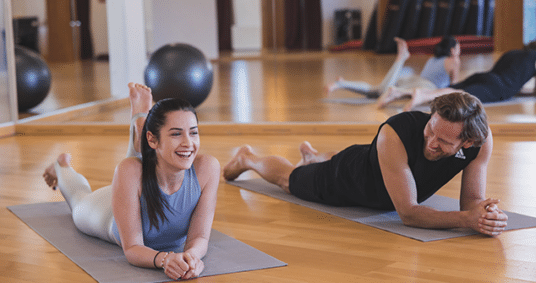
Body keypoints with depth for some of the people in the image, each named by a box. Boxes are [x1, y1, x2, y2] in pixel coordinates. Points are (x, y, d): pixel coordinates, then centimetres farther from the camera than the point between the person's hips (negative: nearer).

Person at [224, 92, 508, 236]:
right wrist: (466, 219, -60)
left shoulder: (481, 139, -37)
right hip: (345, 179, -4)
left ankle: (312, 155, 73)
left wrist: (487, 213, -52)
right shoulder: (395, 134, -50)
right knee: (288, 179, 28)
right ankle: (247, 158, 60)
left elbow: (472, 201, -28)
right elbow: (408, 213, -47)